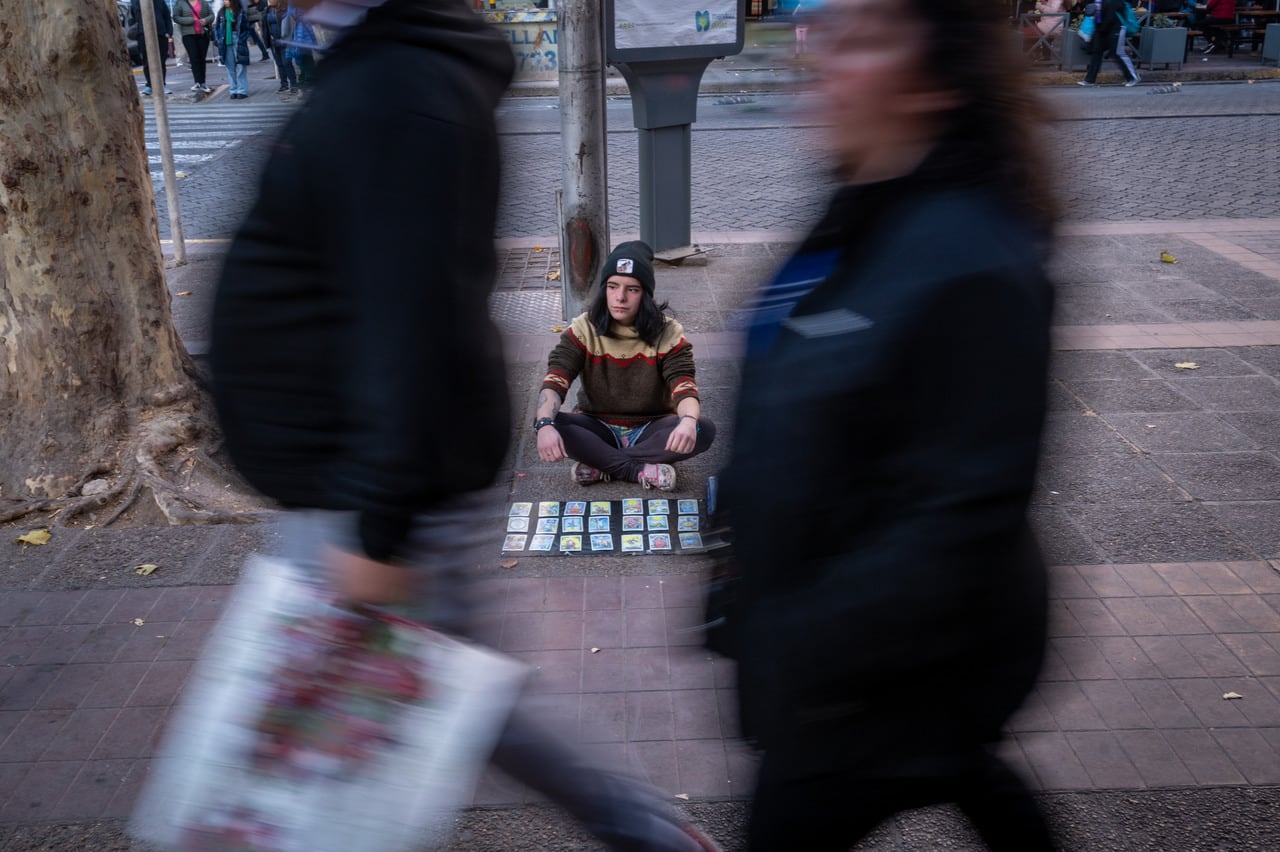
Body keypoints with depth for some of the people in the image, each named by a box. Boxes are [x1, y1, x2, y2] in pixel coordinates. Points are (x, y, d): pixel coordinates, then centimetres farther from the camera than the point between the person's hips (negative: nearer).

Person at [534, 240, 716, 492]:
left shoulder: (668, 333, -11)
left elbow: (685, 388, -23)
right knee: (549, 424, -30)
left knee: (704, 430, -30)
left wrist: (688, 422, -48)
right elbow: (554, 382, -20)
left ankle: (601, 466, -23)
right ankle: (641, 470, -26)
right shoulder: (583, 330, -10)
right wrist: (545, 425, -43)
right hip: (598, 428, 0)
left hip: (650, 430, 0)